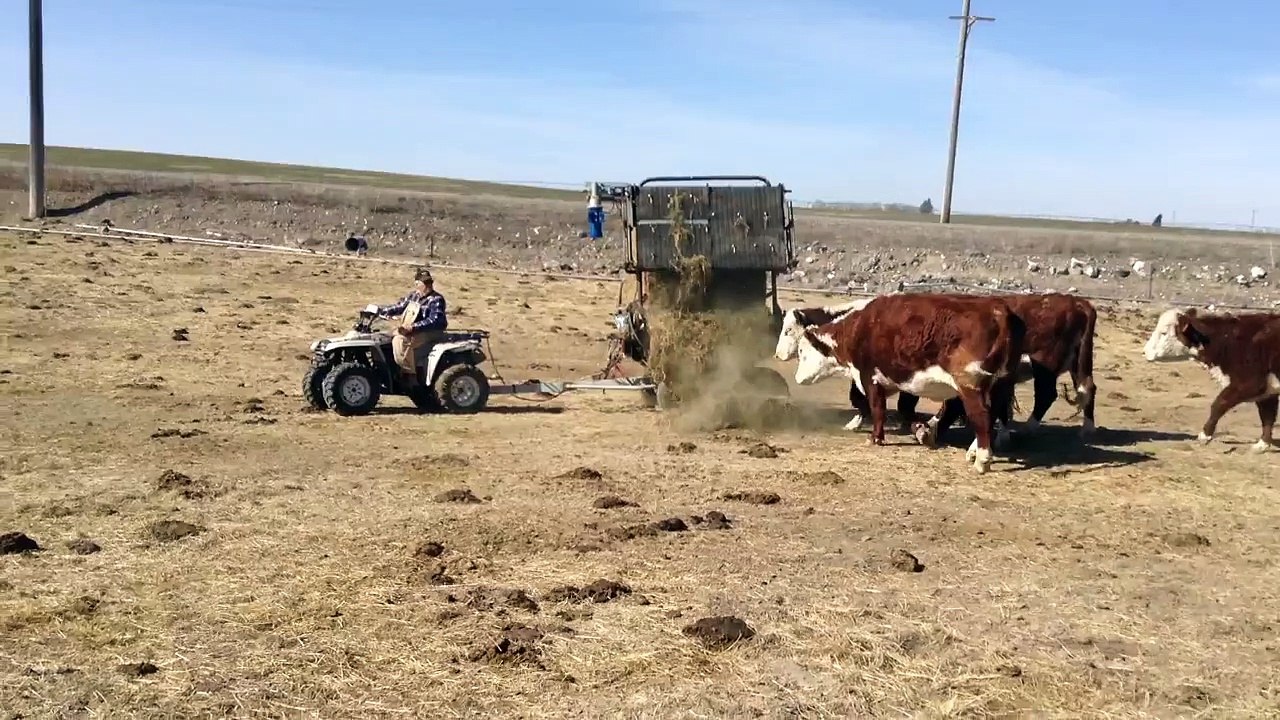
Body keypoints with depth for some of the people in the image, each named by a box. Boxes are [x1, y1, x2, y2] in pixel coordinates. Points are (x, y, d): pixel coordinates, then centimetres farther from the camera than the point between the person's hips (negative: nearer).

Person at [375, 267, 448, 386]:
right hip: (411, 331, 9)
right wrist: (378, 310, 8)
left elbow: (434, 321, -23)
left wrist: (412, 327, -31)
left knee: (401, 341, -31)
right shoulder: (414, 295, 10)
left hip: (429, 333, -9)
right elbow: (399, 306, 17)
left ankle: (410, 375, -23)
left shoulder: (436, 300, -13)